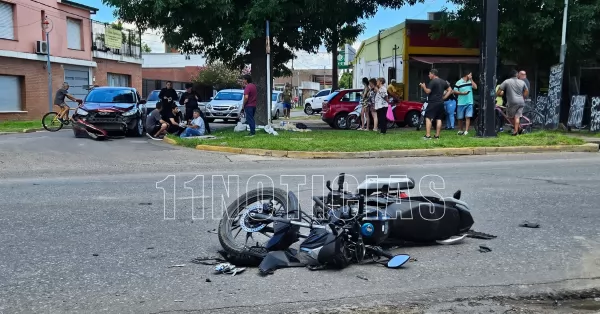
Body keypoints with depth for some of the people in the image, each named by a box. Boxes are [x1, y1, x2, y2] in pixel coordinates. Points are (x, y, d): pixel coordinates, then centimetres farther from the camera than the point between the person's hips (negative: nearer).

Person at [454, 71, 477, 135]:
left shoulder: (470, 81, 8)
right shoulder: (459, 82, -5)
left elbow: (475, 87, -6)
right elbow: (455, 91, -5)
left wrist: (471, 80, -6)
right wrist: (462, 93, -16)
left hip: (469, 103, 2)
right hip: (461, 103, -2)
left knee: (468, 117, -8)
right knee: (460, 118, 8)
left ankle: (466, 131, -11)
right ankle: (460, 130, 24)